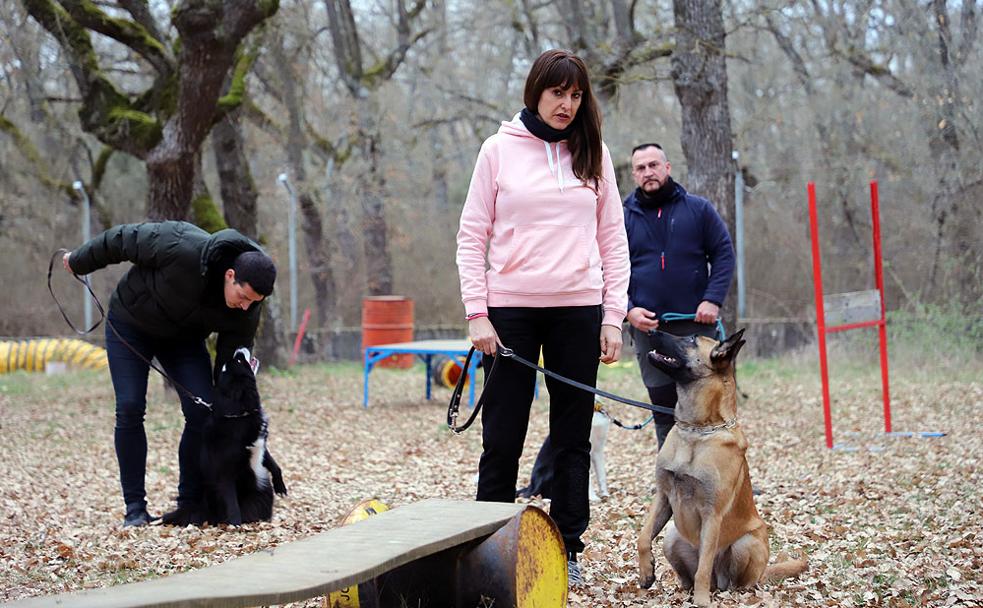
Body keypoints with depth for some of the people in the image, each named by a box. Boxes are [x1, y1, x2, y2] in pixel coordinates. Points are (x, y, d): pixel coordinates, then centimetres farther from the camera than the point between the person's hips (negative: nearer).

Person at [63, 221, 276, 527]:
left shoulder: (247, 311, -24)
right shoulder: (182, 249, -39)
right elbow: (124, 239, -24)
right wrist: (79, 261, -8)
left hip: (183, 338, 3)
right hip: (130, 325, -3)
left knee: (201, 411, -11)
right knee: (130, 409, -12)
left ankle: (190, 503, 0)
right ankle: (135, 508, -5)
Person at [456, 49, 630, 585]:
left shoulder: (594, 154, 9)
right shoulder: (500, 149, 3)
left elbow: (613, 239, 9)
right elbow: (472, 236, 2)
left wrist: (614, 315, 1)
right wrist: (476, 314, -7)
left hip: (578, 310, 2)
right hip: (511, 310, -2)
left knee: (572, 439, 5)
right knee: (502, 439, 0)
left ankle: (567, 550, 13)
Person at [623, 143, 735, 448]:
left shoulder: (698, 209, 6)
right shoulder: (625, 217, 7)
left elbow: (723, 254, 5)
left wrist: (713, 299, -8)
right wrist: (628, 309, -8)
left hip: (696, 323, -1)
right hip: (647, 327, 1)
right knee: (664, 410, 5)